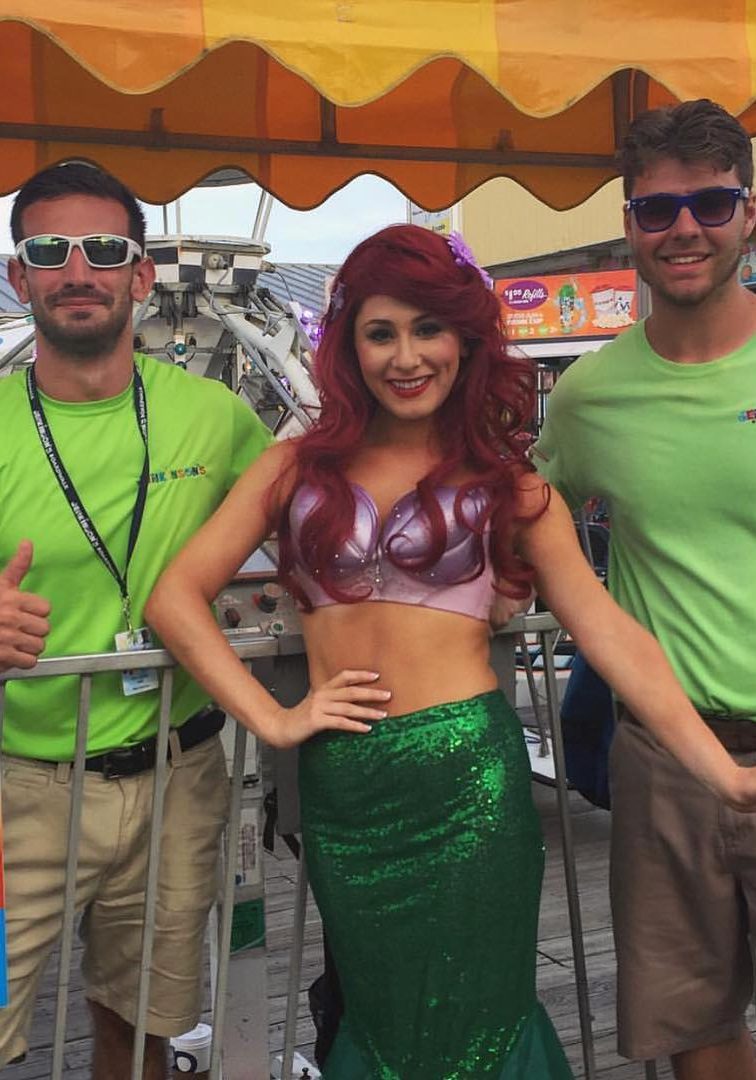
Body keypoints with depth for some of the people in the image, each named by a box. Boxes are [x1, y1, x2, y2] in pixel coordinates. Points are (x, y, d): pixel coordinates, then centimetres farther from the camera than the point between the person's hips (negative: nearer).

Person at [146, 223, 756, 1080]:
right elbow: (175, 597, 3)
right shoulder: (299, 468, 7)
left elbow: (609, 633, -4)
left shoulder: (508, 486, 4)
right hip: (341, 792, 2)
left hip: (466, 779, -1)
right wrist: (273, 720, -7)